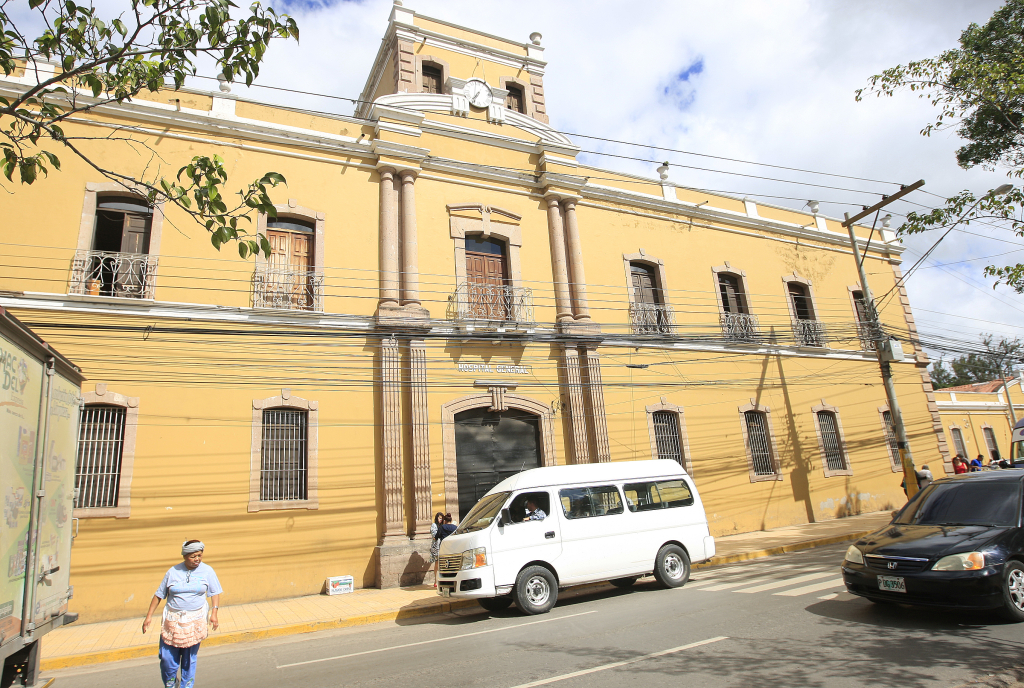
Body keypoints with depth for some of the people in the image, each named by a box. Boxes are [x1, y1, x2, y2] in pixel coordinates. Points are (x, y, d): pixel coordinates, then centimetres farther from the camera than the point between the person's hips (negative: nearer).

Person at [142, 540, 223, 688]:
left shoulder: (207, 571, -2)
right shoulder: (173, 572, -1)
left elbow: (215, 592, -1)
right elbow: (158, 595, 7)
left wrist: (214, 612, -13)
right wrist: (149, 616, 3)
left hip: (195, 621, -1)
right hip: (172, 620, 1)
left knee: (189, 660, 6)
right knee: (167, 658, 1)